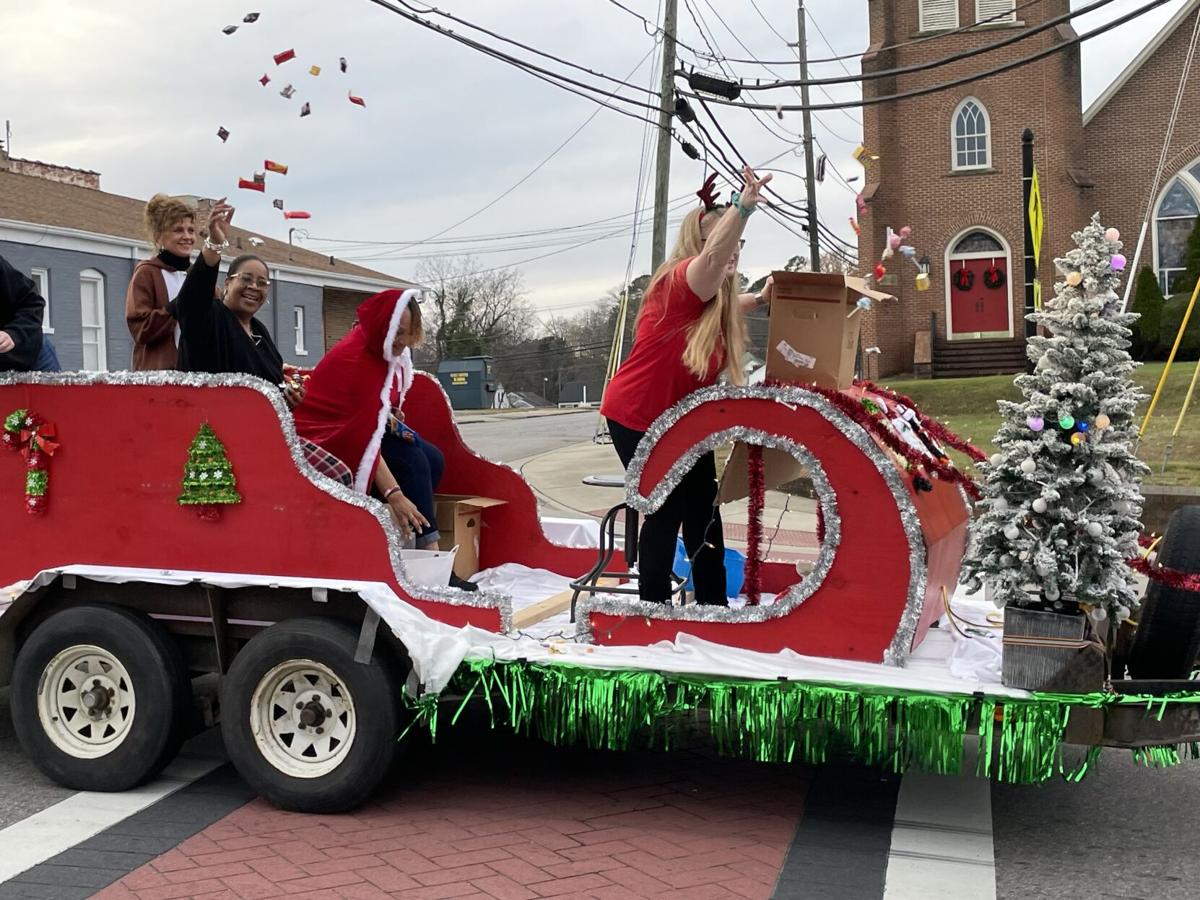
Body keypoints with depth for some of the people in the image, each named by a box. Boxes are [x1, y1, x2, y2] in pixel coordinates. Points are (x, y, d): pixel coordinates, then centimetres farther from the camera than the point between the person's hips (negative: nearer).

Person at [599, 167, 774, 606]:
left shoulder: (717, 299, 6)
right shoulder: (680, 281, -21)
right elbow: (714, 258, -45)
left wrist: (762, 298, 18)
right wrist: (744, 206, -58)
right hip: (637, 417, -9)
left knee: (703, 512, 9)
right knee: (666, 512, -4)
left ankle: (713, 605, 19)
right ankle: (653, 608, 10)